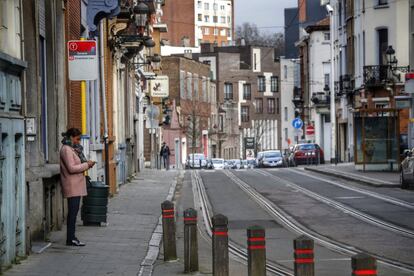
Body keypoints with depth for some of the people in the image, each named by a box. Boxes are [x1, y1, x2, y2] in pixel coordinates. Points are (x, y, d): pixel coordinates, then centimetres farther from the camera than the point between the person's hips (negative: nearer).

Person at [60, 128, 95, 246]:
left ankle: (71, 238, 14)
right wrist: (86, 165, -13)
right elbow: (71, 168, -20)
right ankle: (70, 239, -6)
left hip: (76, 185, 10)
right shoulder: (66, 149, -14)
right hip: (72, 186, -10)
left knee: (73, 211, 10)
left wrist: (86, 164, 9)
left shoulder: (72, 149, 17)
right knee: (73, 211, -9)